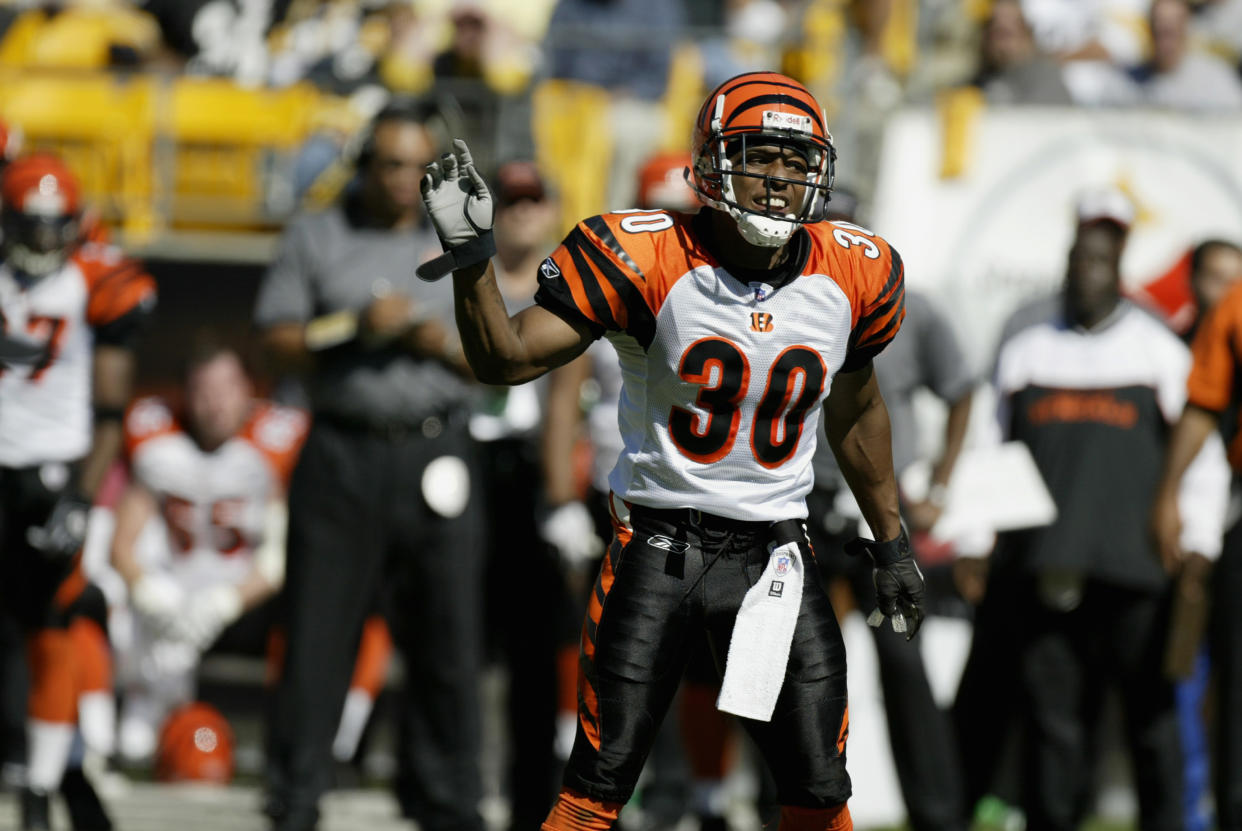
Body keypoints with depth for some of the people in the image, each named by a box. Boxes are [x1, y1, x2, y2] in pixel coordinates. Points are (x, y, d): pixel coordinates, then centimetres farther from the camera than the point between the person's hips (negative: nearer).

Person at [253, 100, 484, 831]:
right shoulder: (317, 238, 7)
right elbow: (279, 340, 1)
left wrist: (446, 345, -9)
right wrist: (355, 329, -12)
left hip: (437, 452, 1)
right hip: (343, 453, -1)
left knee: (448, 634, 2)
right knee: (319, 631, -1)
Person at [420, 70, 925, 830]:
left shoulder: (853, 276, -1)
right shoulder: (647, 261, -13)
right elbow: (505, 359, -15)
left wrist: (892, 543, 23)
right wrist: (471, 257, -31)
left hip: (774, 553, 3)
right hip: (659, 545, -3)